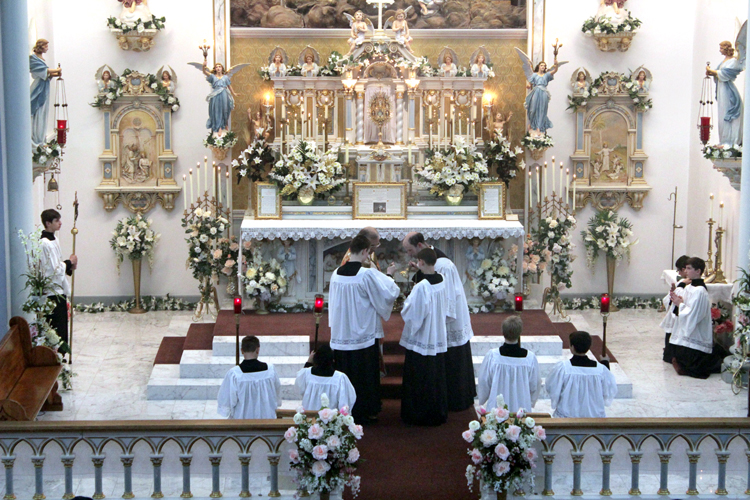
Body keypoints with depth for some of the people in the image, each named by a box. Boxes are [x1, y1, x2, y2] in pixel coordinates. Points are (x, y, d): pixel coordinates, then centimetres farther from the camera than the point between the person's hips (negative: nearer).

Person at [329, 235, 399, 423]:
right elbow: (388, 294, -11)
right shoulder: (368, 274, -18)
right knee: (366, 376, 8)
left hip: (341, 335, 5)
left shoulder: (336, 274, -2)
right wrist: (388, 275, 5)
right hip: (364, 334, -4)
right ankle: (366, 412, 16)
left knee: (345, 374, 14)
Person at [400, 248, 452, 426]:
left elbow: (412, 315, -19)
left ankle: (418, 416, 15)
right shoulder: (443, 282, -2)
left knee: (419, 381, 6)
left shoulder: (421, 287, -24)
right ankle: (439, 414, 26)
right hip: (439, 339, 7)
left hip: (421, 340, -7)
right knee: (437, 377, 17)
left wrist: (407, 301, -3)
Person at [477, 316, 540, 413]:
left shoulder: (492, 356, -18)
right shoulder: (530, 358, -16)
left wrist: (481, 401, 15)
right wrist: (531, 403, 18)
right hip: (522, 407, 0)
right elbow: (535, 386, -2)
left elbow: (483, 383, -4)